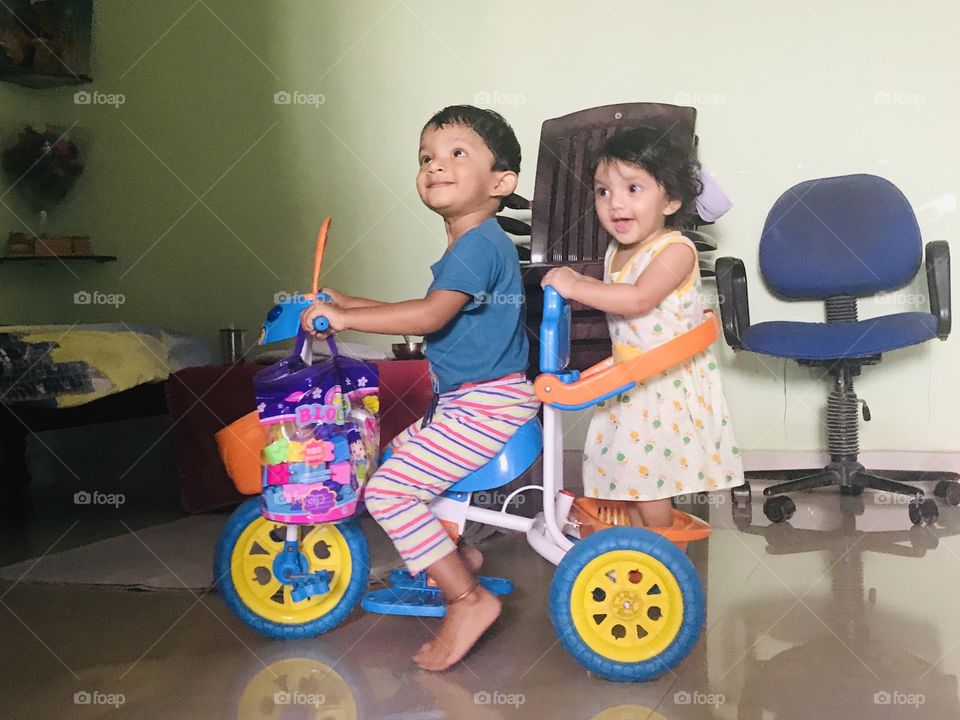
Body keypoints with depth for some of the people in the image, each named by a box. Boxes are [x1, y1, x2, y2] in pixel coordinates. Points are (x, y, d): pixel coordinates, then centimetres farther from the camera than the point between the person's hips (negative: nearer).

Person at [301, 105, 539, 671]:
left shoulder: (480, 244, -18)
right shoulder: (473, 244, 15)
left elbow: (432, 314, -31)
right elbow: (430, 316, 22)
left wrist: (345, 318, -28)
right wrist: (348, 303, 18)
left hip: (485, 406, -11)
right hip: (464, 401, 11)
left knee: (388, 489, -16)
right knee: (396, 454, 23)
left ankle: (469, 600, -10)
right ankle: (459, 553, 29)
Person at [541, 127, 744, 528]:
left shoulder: (675, 249, -20)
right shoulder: (617, 251, 6)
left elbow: (639, 299, -33)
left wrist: (576, 287, -29)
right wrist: (579, 286, 4)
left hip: (668, 382, -8)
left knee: (646, 476, -1)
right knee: (628, 470, 15)